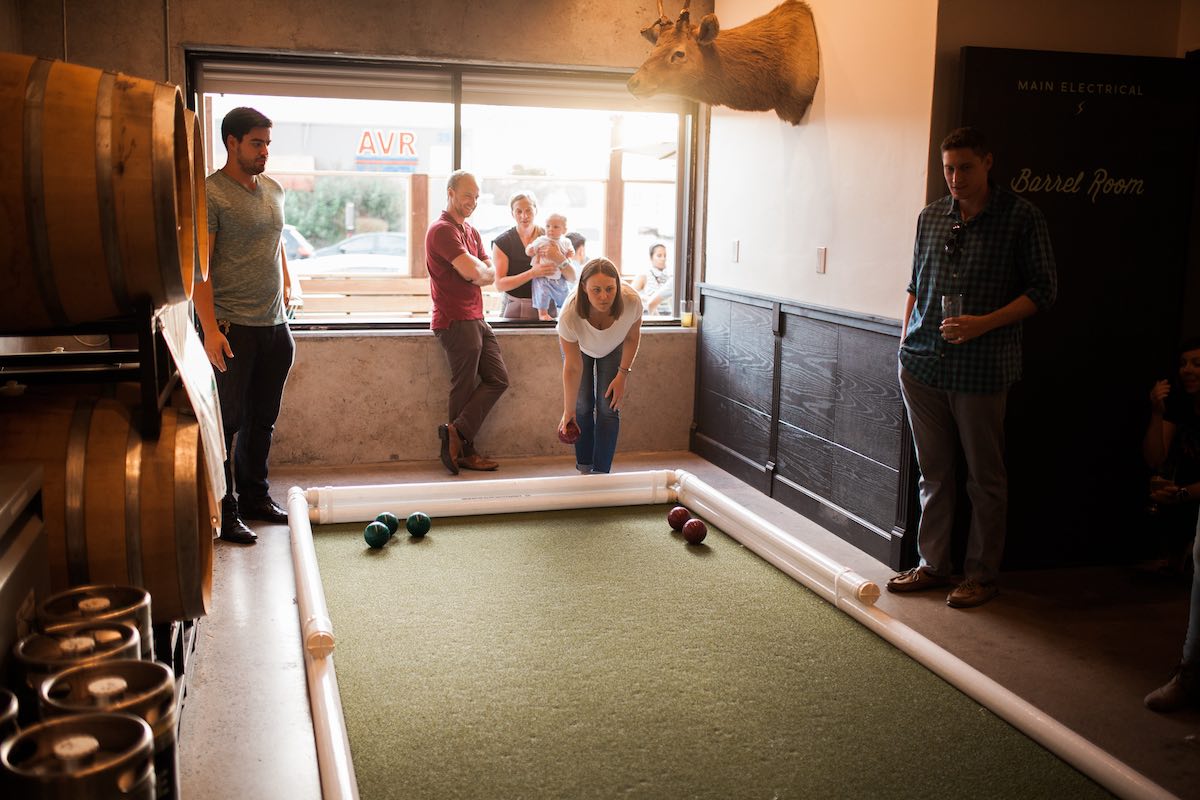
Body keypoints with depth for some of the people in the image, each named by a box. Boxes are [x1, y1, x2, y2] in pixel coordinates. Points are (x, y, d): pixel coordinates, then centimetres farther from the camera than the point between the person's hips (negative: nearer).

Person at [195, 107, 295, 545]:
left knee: (263, 420, 15)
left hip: (275, 325, 7)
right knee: (227, 422, 1)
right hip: (232, 327, -7)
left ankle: (255, 496, 29)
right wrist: (210, 329, -20)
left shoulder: (273, 190, 13)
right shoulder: (210, 193, -10)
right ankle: (223, 513, 11)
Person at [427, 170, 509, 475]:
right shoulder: (442, 230, -12)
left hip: (477, 318, 9)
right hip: (456, 321, -9)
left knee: (498, 379, 6)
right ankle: (464, 451, 6)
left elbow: (491, 274, 12)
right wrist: (480, 268, 1)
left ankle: (456, 433, 4)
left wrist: (477, 272, -9)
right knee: (464, 387, -3)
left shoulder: (471, 232, 19)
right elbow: (473, 271, -22)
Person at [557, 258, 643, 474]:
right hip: (579, 347, -1)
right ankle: (584, 468, 11)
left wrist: (623, 374, -14)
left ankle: (601, 473, -3)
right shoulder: (569, 316, -41)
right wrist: (568, 412, -23)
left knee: (608, 408, -8)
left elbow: (632, 337, -13)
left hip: (613, 349, 1)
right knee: (582, 406, -6)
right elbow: (573, 368, -29)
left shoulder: (632, 302, -38)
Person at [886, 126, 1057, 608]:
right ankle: (932, 565, 23)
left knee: (985, 477, 5)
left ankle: (981, 575, 17)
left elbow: (1043, 290, -5)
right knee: (933, 472, 12)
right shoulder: (931, 217, 10)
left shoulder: (1021, 218, -4)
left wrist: (983, 323, -17)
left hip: (982, 369, -4)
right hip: (922, 364, 4)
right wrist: (907, 340, 11)